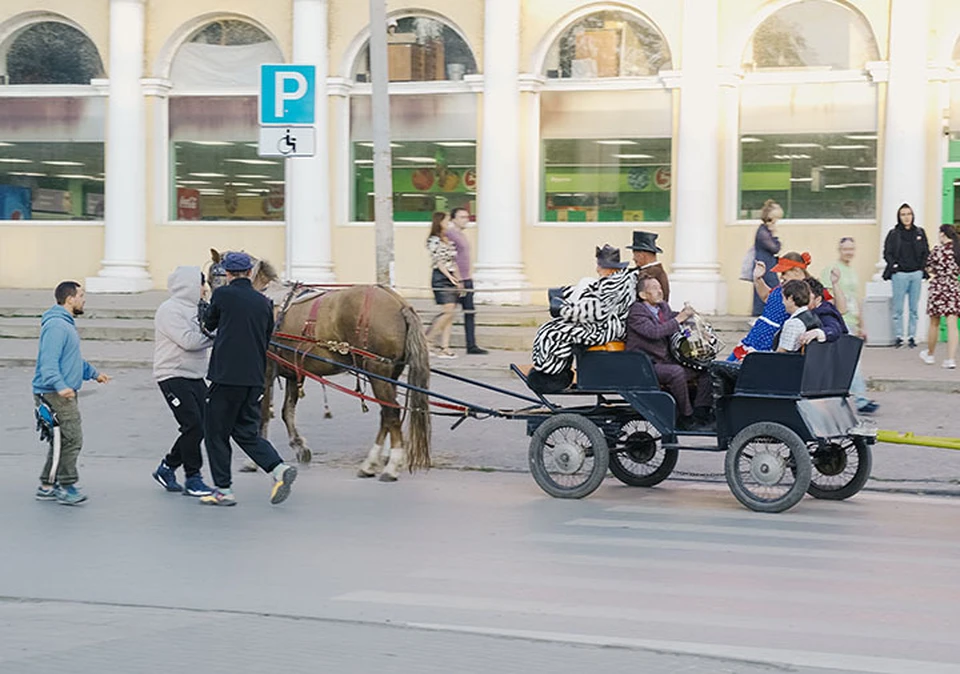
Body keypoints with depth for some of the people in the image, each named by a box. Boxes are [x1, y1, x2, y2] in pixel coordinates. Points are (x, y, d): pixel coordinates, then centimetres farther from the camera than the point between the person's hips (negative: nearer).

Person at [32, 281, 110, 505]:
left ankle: (47, 486, 18)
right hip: (54, 394, -11)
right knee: (72, 438, -12)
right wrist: (60, 386, -37)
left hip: (64, 394, 11)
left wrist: (93, 373, 35)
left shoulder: (66, 324, 18)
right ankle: (67, 486, -7)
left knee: (63, 441, 12)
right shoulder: (56, 326, -17)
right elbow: (49, 361, -26)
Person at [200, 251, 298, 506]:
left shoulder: (222, 294, -5)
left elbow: (209, 325, 11)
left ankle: (224, 490, 7)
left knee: (216, 432, 6)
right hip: (255, 378, 5)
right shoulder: (264, 303, 8)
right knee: (246, 431, 15)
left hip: (226, 375, -5)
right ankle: (279, 469, -4)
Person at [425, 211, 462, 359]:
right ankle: (427, 339, -8)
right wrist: (450, 276, -21)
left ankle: (444, 347, 1)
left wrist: (459, 279, 13)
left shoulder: (449, 240, 18)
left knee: (450, 313, 2)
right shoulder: (434, 240, -6)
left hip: (452, 277, 8)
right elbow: (438, 261, -13)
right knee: (448, 309, -17)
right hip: (440, 276, -8)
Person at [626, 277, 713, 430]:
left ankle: (700, 415, -12)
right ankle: (686, 418, -23)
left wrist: (685, 314, 11)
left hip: (667, 362, 8)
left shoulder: (664, 307, 14)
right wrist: (678, 319, -22)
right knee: (676, 371, -34)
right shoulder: (636, 311, -10)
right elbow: (653, 332, -25)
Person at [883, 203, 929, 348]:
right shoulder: (893, 234, 1)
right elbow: (887, 253, 2)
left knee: (914, 308, 4)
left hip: (916, 274, 2)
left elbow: (926, 252, 12)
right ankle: (898, 336, 5)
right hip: (900, 274, -2)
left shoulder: (920, 233, 9)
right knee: (898, 308, -2)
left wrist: (922, 267, 0)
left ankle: (912, 336, 10)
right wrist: (895, 266, -9)